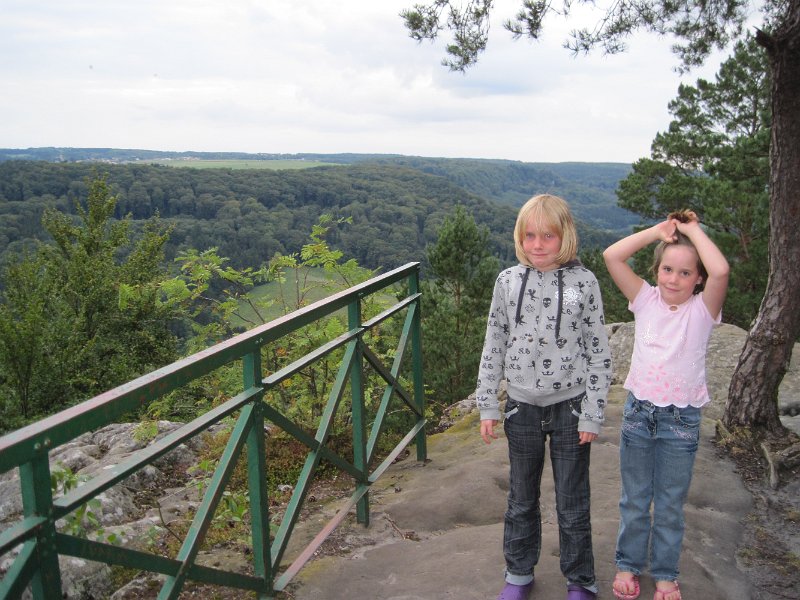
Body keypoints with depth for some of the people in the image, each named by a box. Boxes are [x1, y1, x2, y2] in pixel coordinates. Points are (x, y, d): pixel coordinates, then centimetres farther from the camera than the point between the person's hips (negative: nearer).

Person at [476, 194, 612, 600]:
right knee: (521, 499, 18)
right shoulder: (508, 282, -3)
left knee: (573, 504, 11)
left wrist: (592, 414, -8)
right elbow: (494, 346, 2)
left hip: (570, 408, -2)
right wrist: (487, 406, 1)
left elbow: (598, 352, -6)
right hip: (522, 408, 2)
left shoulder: (583, 282, -9)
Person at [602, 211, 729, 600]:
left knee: (671, 504, 13)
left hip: (681, 419, -2)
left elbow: (720, 271, -29)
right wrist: (657, 231, -10)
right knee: (634, 499, 16)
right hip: (638, 411, 2)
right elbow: (611, 256, -10)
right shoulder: (646, 300, -1)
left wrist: (693, 230, -16)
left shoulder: (702, 309, -8)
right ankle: (628, 564, 34)